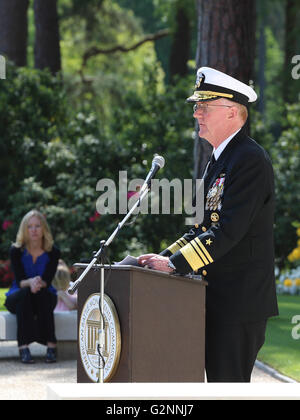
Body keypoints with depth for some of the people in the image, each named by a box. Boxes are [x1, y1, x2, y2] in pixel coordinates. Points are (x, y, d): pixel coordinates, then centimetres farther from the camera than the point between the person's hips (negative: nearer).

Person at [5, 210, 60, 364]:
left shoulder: (53, 252, -6)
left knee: (42, 294, -35)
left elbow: (47, 281, -14)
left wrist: (39, 283, -38)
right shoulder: (16, 251, -8)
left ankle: (51, 346, -37)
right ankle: (23, 347, -43)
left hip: (45, 296, 1)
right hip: (18, 298, -1)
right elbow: (20, 281, -16)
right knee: (25, 293, -35)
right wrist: (30, 282, -40)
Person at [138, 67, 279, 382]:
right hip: (217, 297, 10)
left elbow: (229, 229, -23)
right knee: (219, 379, 12)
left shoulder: (250, 160, -15)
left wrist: (175, 264, -21)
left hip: (240, 299, -10)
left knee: (229, 382, -7)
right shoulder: (219, 159, 17)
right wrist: (166, 256, 5)